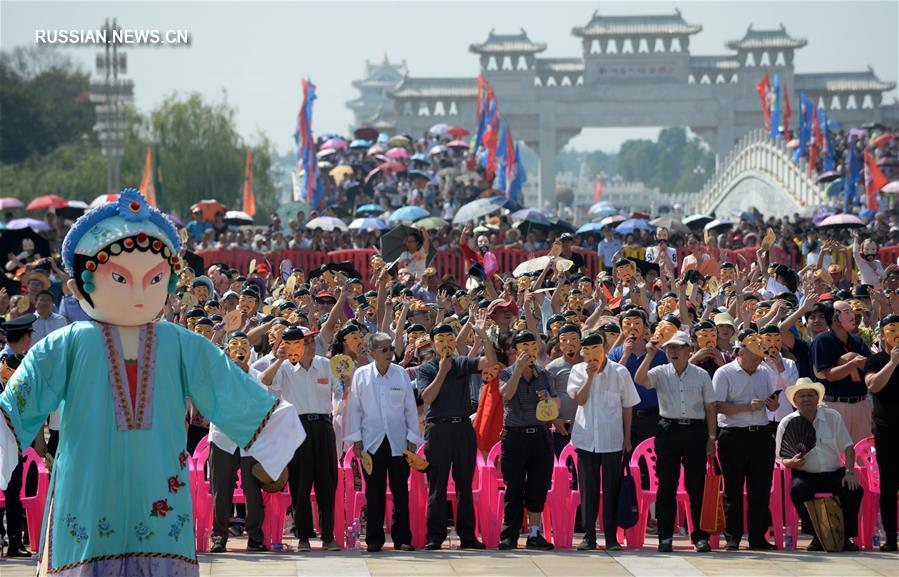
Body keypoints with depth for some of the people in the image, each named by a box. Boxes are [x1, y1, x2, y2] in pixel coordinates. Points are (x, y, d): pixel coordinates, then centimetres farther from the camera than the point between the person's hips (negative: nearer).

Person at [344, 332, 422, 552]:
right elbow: (354, 408, 5)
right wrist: (355, 438, 1)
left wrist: (412, 438, 4)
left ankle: (402, 538, 7)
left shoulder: (401, 374, 4)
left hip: (398, 441, 1)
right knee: (374, 493, 1)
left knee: (401, 492, 2)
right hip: (372, 441, -1)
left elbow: (410, 408, 8)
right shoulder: (361, 375, 2)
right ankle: (374, 539, 6)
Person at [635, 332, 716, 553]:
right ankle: (665, 537, 6)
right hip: (668, 430, 0)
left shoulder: (701, 375, 6)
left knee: (697, 485, 1)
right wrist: (649, 355, -22)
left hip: (695, 431, 0)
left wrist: (711, 437, 3)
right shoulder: (661, 373, 6)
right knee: (666, 485, 1)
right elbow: (639, 379, -13)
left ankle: (700, 536, 8)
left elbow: (710, 408, 8)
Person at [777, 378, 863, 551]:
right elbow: (781, 459, 4)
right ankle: (817, 536, -20)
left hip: (834, 473, 2)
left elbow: (847, 447, 6)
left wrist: (849, 472, -9)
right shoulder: (787, 424, 1)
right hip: (805, 475, -2)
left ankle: (845, 536, -10)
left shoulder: (832, 417, 5)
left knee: (855, 490, -26)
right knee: (798, 490, -35)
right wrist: (792, 462, -21)